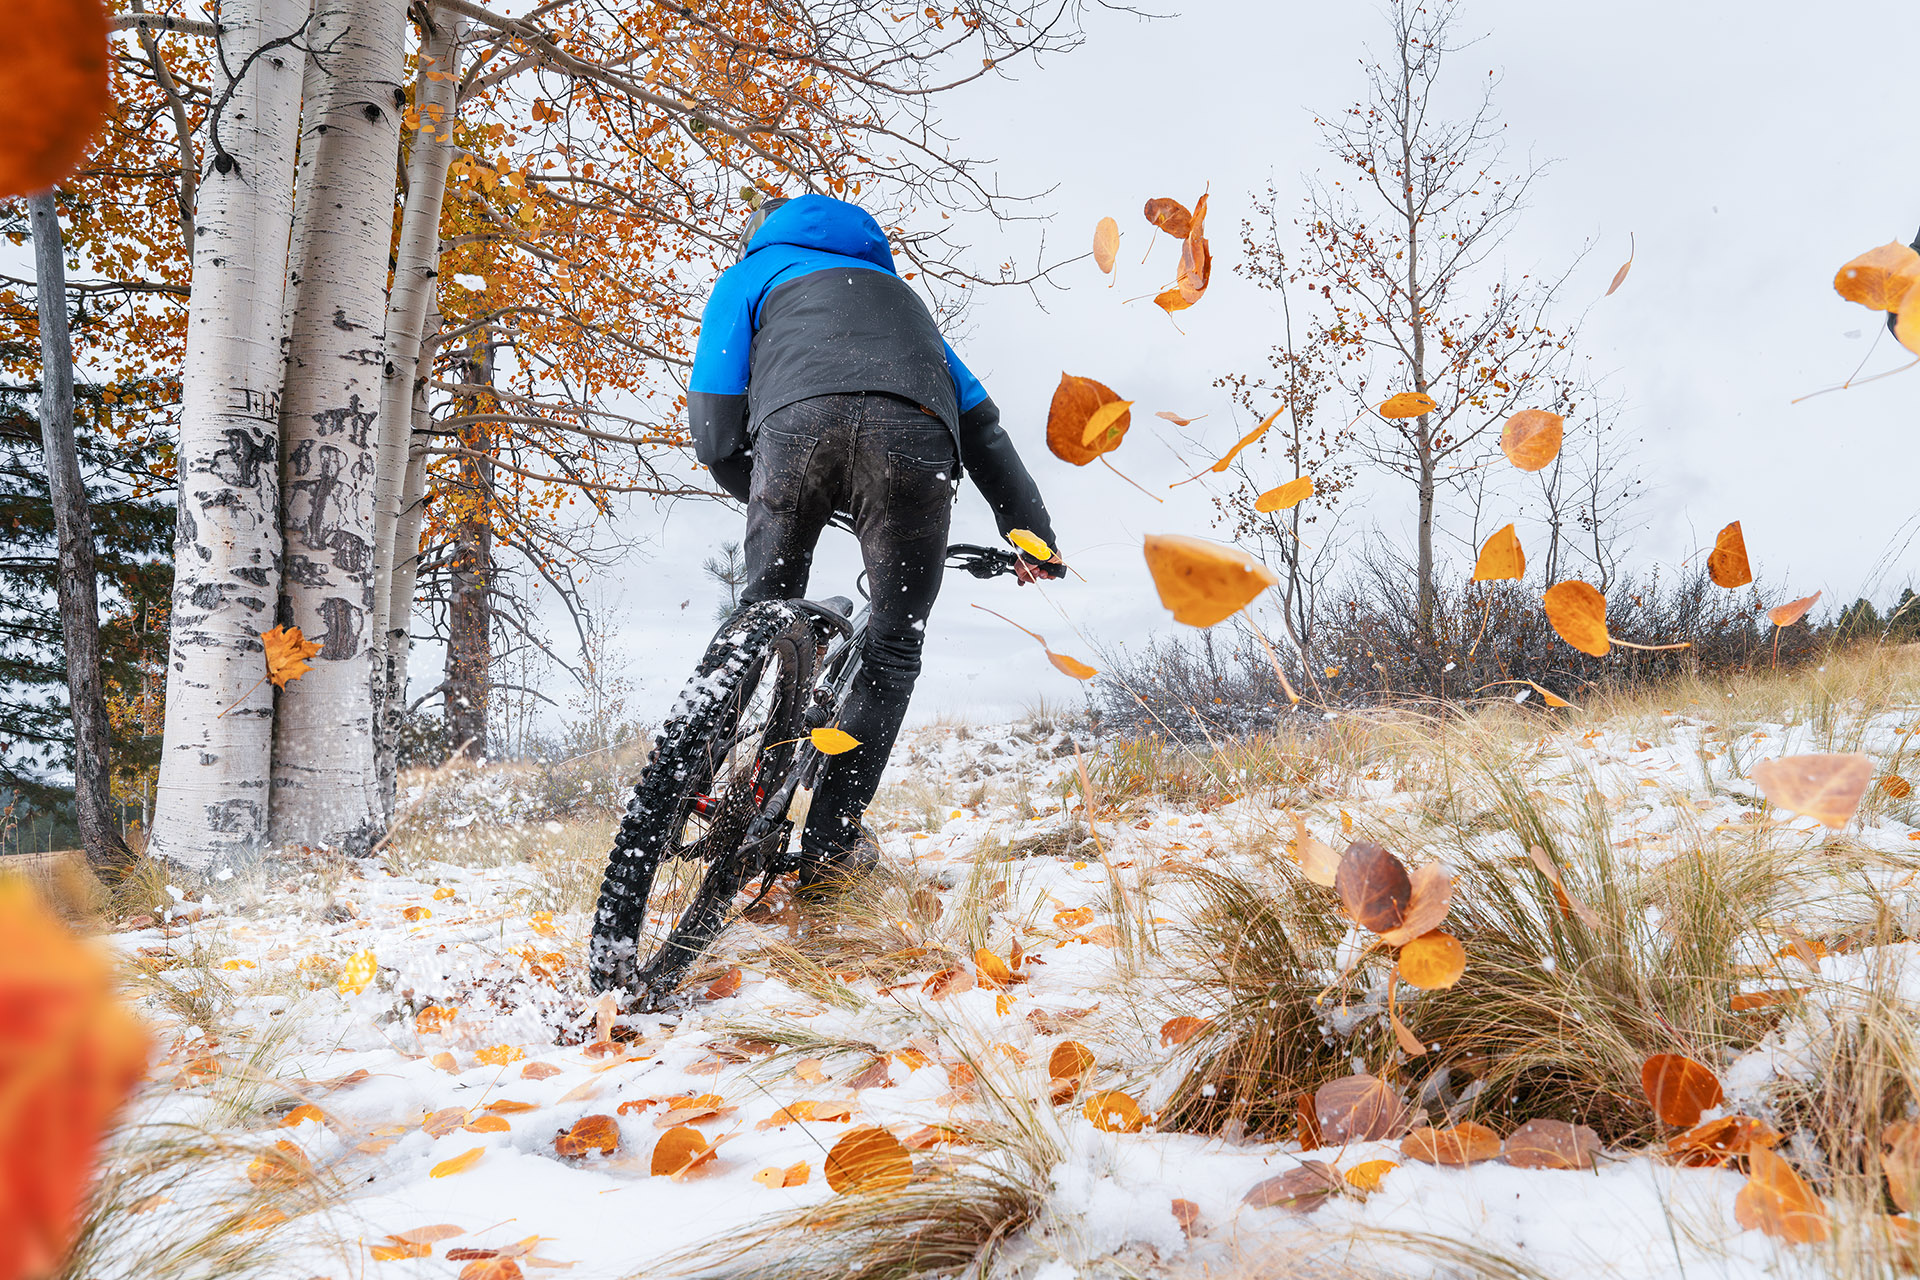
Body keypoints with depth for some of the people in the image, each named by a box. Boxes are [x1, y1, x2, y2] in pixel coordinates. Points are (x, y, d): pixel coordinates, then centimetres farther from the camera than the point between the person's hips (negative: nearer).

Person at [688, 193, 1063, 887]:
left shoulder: (747, 277, 35)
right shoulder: (894, 288, 45)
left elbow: (715, 433, 20)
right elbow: (982, 424, 36)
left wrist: (764, 498, 38)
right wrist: (1034, 537, 37)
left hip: (798, 420, -2)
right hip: (915, 432, 2)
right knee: (892, 649, 13)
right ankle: (831, 845, 11)